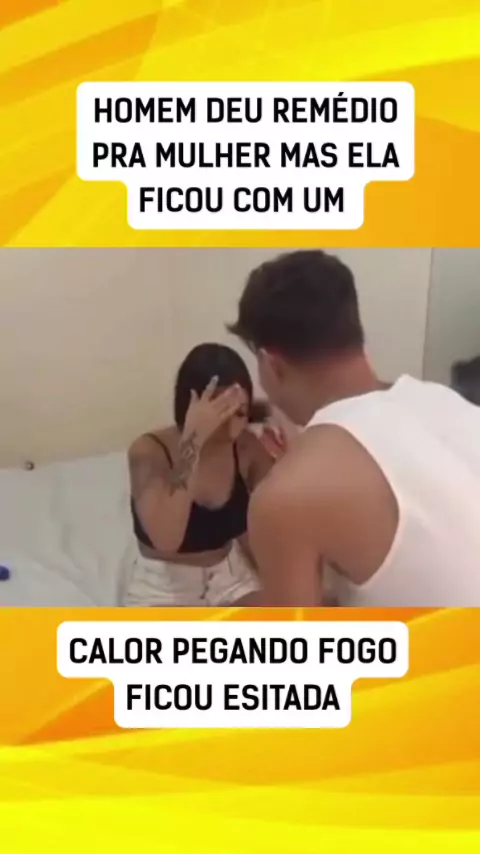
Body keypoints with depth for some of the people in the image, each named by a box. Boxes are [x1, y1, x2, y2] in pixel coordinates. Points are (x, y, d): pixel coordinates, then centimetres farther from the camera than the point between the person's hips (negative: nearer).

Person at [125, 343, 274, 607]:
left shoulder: (246, 447, -9)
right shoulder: (150, 450, -21)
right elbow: (166, 539, -37)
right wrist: (192, 441, -38)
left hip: (230, 575, 4)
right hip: (164, 585, -3)